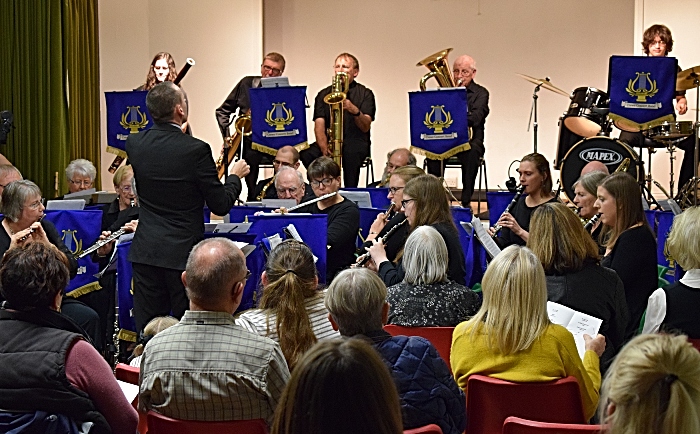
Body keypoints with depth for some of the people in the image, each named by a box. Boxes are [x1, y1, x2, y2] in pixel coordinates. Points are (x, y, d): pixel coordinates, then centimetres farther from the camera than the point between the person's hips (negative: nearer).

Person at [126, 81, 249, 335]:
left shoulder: (134, 144, -1)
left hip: (145, 252, 5)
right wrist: (235, 176, 9)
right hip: (183, 252, -5)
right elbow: (220, 205, -11)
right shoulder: (195, 149, -16)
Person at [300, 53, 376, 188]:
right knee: (307, 154, -29)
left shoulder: (365, 94, 7)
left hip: (356, 142, -2)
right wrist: (324, 146, -18)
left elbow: (366, 127, -4)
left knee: (351, 153, -39)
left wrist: (355, 111, -25)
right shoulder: (323, 94, 15)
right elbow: (319, 125, 2)